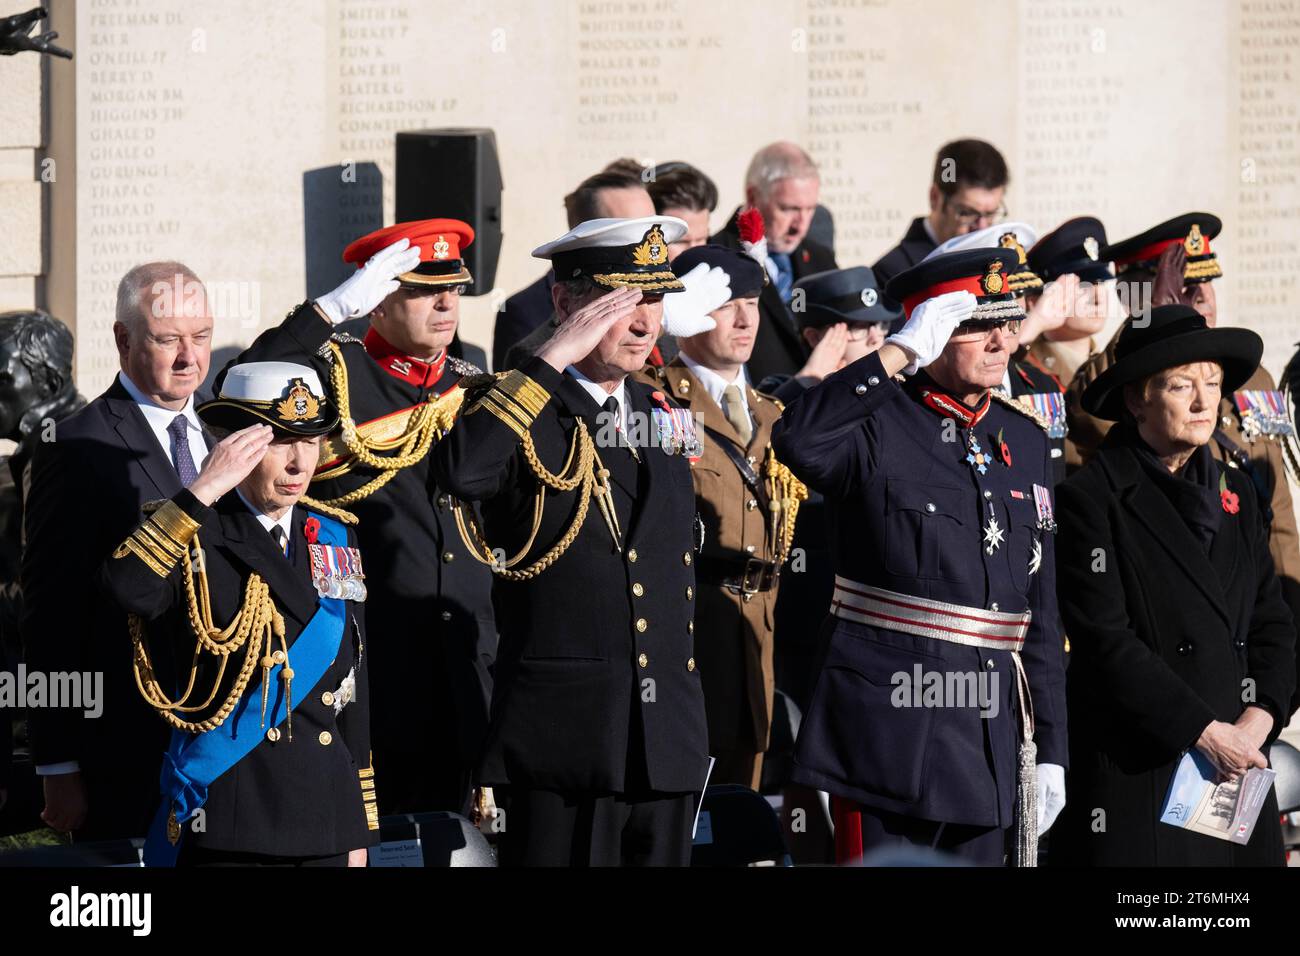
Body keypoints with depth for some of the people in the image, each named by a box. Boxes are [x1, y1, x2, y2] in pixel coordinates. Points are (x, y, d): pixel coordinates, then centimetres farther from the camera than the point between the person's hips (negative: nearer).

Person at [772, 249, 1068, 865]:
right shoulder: (877, 427, -4)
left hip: (992, 740, 6)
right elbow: (796, 439, -30)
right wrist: (901, 352, -25)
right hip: (889, 738, -6)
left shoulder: (1024, 439, 14)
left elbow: (1040, 610, 16)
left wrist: (1049, 749, 13)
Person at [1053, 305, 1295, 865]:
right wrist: (1204, 730, -15)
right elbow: (1106, 640, -13)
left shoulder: (1234, 490, 14)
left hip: (1238, 757, 6)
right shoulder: (1093, 498, -6)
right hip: (1136, 772, -5)